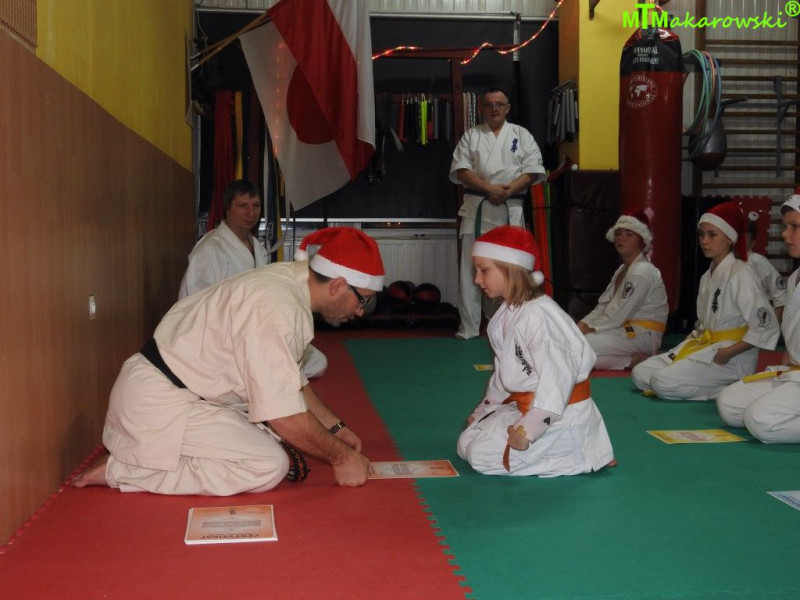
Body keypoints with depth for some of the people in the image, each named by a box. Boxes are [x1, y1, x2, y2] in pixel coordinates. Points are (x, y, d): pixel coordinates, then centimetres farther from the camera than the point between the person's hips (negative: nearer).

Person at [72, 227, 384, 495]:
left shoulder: (291, 279, 5)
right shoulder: (276, 309, -26)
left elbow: (292, 382, 17)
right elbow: (285, 415, -24)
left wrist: (336, 427, 15)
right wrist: (340, 456, -11)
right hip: (157, 402, -10)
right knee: (270, 466, -17)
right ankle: (120, 470, -11)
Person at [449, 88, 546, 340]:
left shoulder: (521, 135, 11)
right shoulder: (471, 135, 12)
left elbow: (533, 170, 2)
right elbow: (460, 170, 0)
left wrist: (508, 190, -13)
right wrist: (489, 188, -13)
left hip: (511, 209, 0)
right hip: (477, 208, 0)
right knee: (471, 268, -3)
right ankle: (468, 328, 2)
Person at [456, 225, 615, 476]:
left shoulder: (538, 315, -25)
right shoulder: (508, 314, 7)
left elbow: (558, 376, -29)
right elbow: (503, 372, 19)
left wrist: (528, 429, -29)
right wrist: (482, 411, 24)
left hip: (559, 414, -10)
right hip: (523, 405, 10)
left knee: (484, 455, -18)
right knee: (467, 443, 11)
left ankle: (582, 455, -8)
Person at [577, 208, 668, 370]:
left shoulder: (643, 272, -13)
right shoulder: (622, 270, 19)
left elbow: (618, 316, -18)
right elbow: (603, 306, 14)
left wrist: (589, 330, -10)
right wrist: (582, 325, -2)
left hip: (642, 335, -10)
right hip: (625, 330, 10)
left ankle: (632, 361, -15)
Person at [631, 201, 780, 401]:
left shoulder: (740, 274, -13)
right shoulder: (707, 277, 13)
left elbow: (767, 326, -16)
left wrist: (728, 353, -17)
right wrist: (689, 344, 4)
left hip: (732, 357, -9)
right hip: (703, 345, 9)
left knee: (663, 382, -24)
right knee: (640, 374, 0)